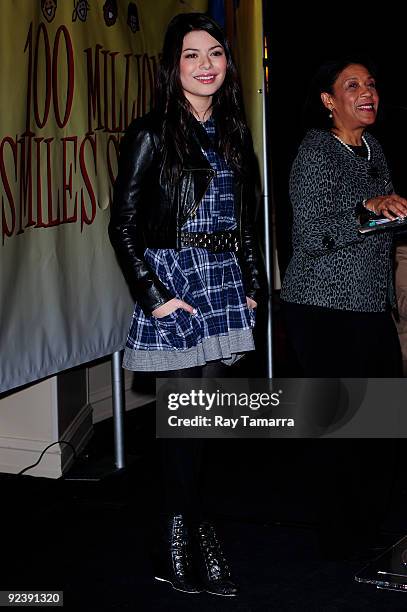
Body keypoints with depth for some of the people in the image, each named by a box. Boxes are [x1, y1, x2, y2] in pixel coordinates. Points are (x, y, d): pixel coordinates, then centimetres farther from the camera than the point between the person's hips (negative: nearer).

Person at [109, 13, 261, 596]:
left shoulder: (234, 133, 12)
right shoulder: (151, 134, -6)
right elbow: (123, 226, -7)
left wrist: (250, 283, 11)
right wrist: (154, 295, -12)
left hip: (224, 282, 6)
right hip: (171, 278, -5)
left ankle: (183, 523, 18)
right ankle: (186, 532, 10)